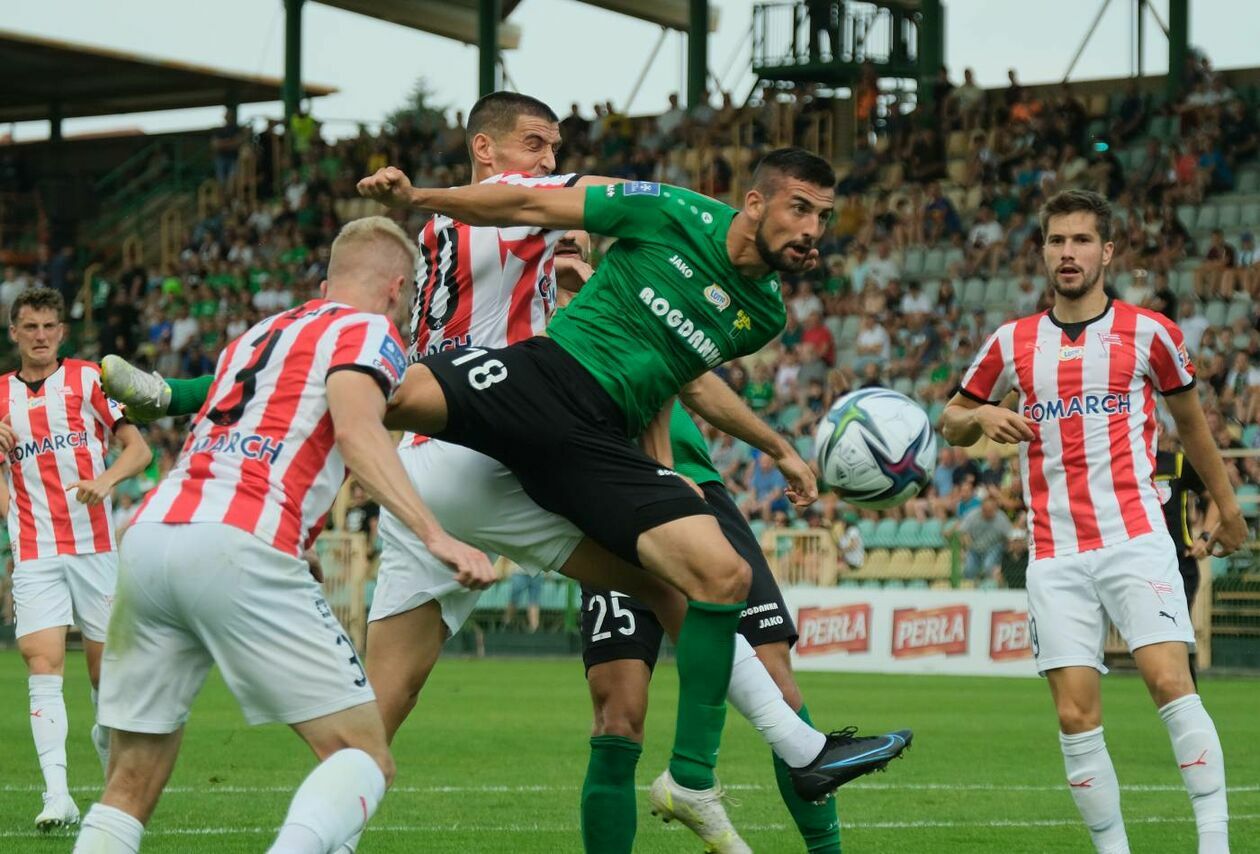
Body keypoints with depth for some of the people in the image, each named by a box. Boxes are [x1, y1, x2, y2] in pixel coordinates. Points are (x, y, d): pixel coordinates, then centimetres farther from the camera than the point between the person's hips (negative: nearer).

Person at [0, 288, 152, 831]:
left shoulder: (88, 379, 3)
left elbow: (138, 449, -1)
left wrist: (106, 479, -20)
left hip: (95, 546, -1)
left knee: (105, 666, 4)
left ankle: (107, 736, 37)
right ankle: (57, 796, -21)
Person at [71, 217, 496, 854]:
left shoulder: (251, 336, 30)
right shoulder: (368, 332, 10)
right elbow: (355, 430, -9)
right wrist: (435, 536, -17)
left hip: (148, 533, 7)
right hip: (239, 549, -7)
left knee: (131, 788, 13)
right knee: (364, 757, -1)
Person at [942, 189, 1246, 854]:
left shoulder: (1148, 333, 4)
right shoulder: (1012, 343, 9)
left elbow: (1190, 421, 18)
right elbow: (950, 424, 19)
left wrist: (1227, 505, 24)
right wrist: (981, 417, -4)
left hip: (1135, 539, -2)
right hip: (1054, 556, 2)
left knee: (1169, 680, -18)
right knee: (1076, 715, -5)